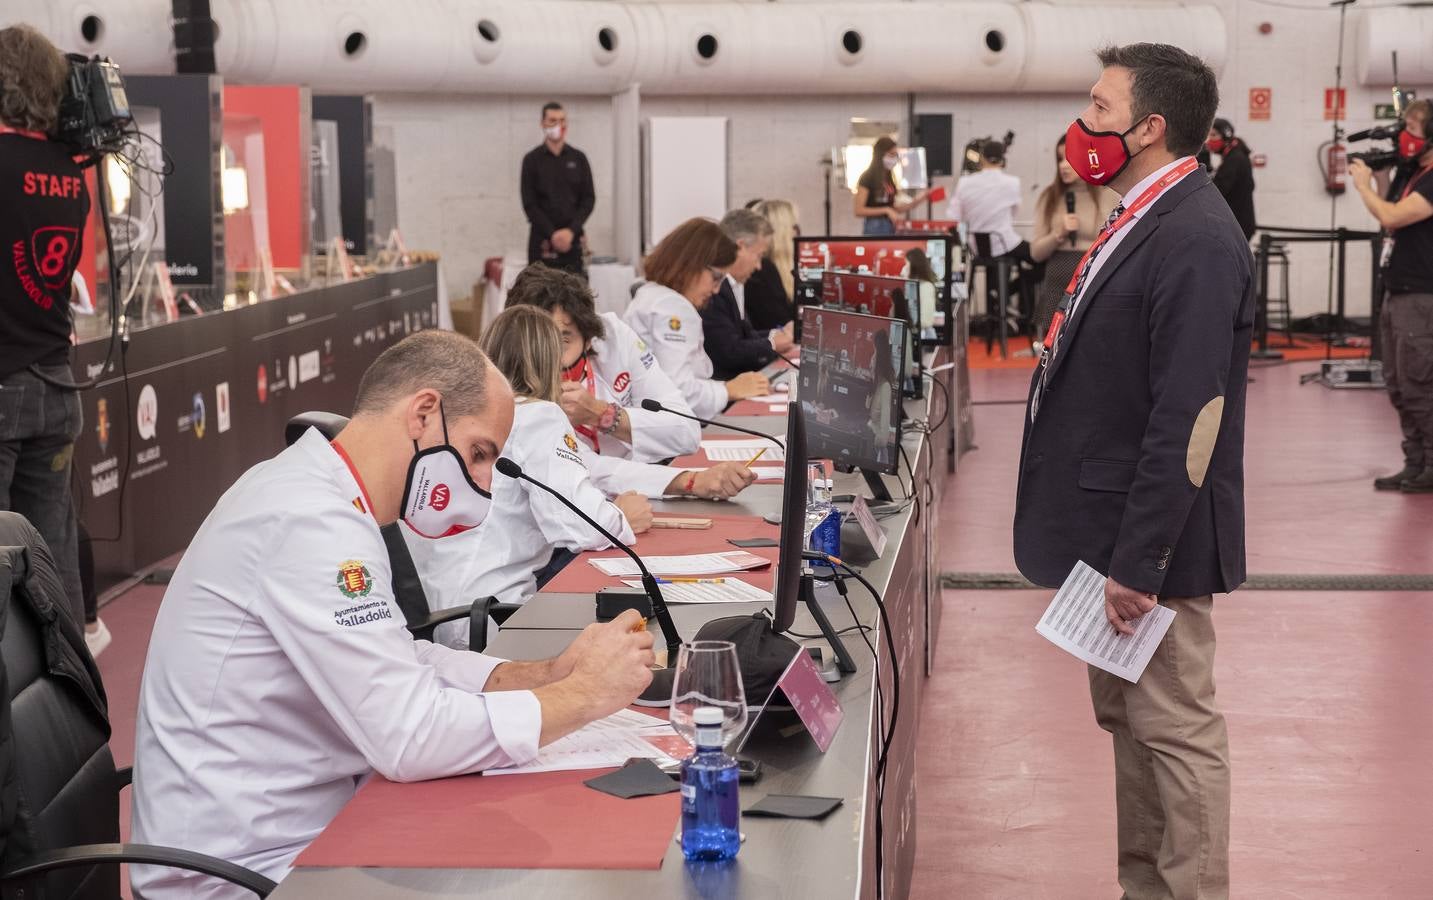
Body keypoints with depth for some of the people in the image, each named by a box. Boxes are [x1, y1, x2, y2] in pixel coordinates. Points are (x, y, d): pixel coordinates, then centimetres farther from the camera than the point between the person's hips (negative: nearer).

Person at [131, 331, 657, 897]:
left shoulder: (310, 490, 8)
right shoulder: (313, 523, -23)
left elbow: (399, 666, 12)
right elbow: (411, 736, -25)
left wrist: (546, 675, -1)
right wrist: (585, 695, -16)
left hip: (288, 836, 9)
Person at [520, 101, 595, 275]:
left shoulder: (578, 158, 9)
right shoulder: (532, 159, 3)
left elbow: (589, 198, 6)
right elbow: (529, 204, -1)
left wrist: (571, 230, -8)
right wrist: (552, 234, -11)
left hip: (572, 239, 2)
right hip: (542, 241, -2)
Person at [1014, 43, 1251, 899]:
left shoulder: (1195, 241, -20)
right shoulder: (1143, 223, 11)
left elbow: (1188, 418, -24)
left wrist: (1139, 563, -23)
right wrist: (1107, 548, 19)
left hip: (1150, 540, -10)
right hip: (1110, 526, 10)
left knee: (1176, 729, 0)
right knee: (1129, 722, 17)